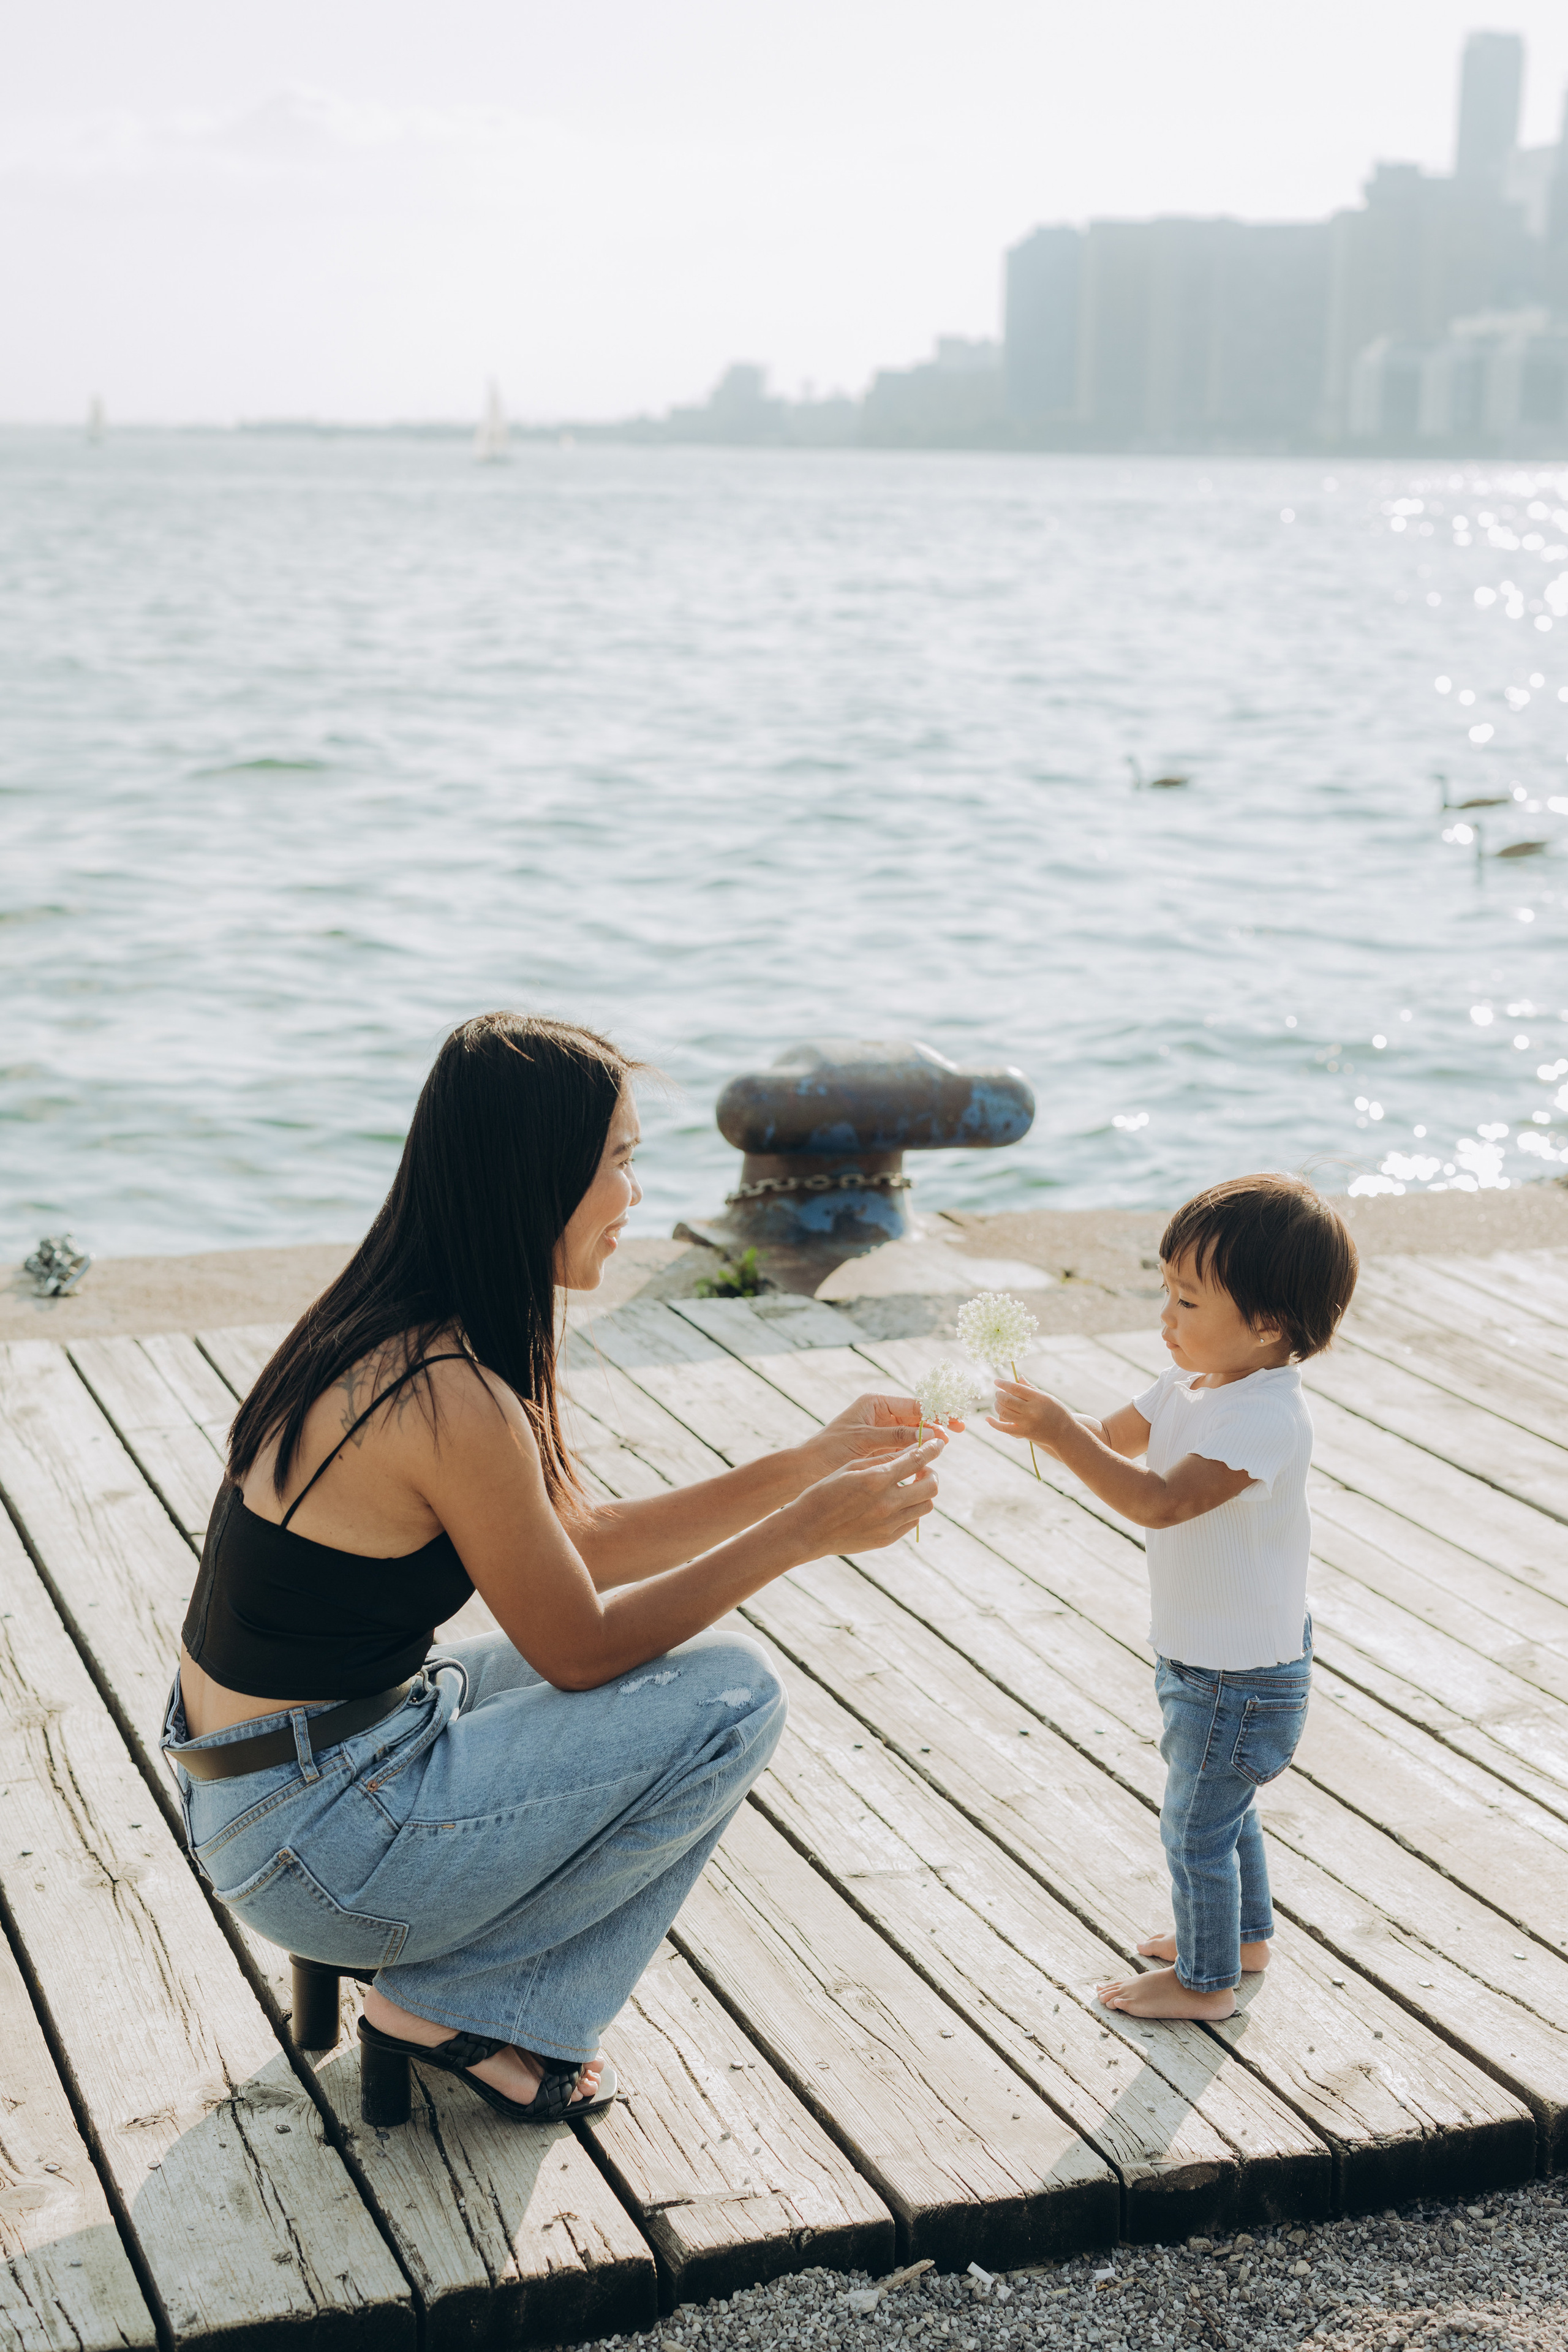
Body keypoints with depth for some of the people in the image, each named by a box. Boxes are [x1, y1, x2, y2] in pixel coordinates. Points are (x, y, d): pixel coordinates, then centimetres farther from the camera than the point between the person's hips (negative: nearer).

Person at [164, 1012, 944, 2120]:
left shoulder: (385, 1333, 4)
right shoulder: (452, 1399, -25)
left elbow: (584, 1546, 11)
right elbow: (581, 1648, -14)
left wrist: (810, 1463, 7)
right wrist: (811, 1529, -11)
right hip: (311, 1840, -9)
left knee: (682, 1641, 17)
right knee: (730, 1693, -7)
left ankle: (436, 1993, 14)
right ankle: (462, 2009, 4)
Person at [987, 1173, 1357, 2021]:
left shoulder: (1264, 1418, -30)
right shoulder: (1194, 1381, -1)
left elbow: (1160, 1501, -37)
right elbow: (1115, 1437, 8)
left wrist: (1061, 1436, -41)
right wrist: (1048, 1415, -13)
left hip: (1240, 1673, -9)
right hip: (1206, 1655, 10)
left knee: (1196, 1825, 6)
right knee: (1223, 1807, 27)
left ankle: (1204, 1981, 24)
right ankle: (1244, 1935, 46)